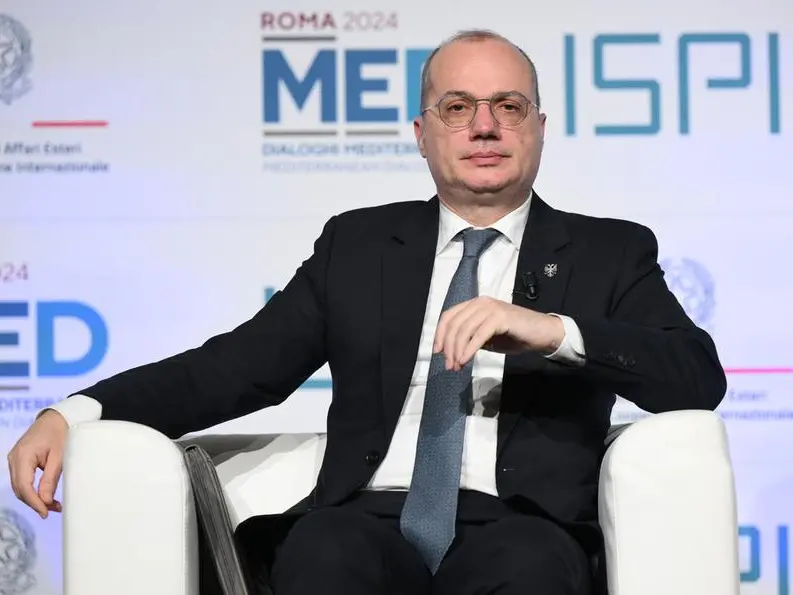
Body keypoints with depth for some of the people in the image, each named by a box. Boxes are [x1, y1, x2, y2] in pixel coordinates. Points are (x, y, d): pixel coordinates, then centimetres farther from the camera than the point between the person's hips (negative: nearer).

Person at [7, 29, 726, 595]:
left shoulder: (611, 253, 17)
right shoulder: (358, 244, 22)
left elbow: (700, 377, 1)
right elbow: (240, 364, 14)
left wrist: (552, 331, -16)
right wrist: (75, 414, -1)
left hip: (517, 528, -1)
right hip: (371, 521, 2)